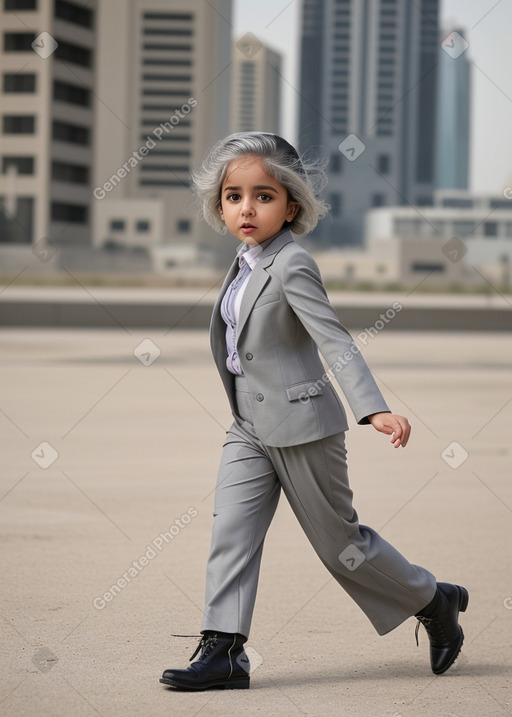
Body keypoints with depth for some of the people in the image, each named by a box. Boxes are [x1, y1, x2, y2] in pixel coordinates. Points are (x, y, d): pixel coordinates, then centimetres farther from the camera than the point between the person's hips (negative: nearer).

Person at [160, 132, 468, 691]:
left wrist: (374, 408, -36)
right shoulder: (246, 263, 9)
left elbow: (334, 341, -26)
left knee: (339, 542, 4)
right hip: (250, 428, 8)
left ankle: (435, 601, 24)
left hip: (299, 425, -8)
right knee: (231, 533, -5)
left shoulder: (291, 266, -17)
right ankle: (223, 651, -5)